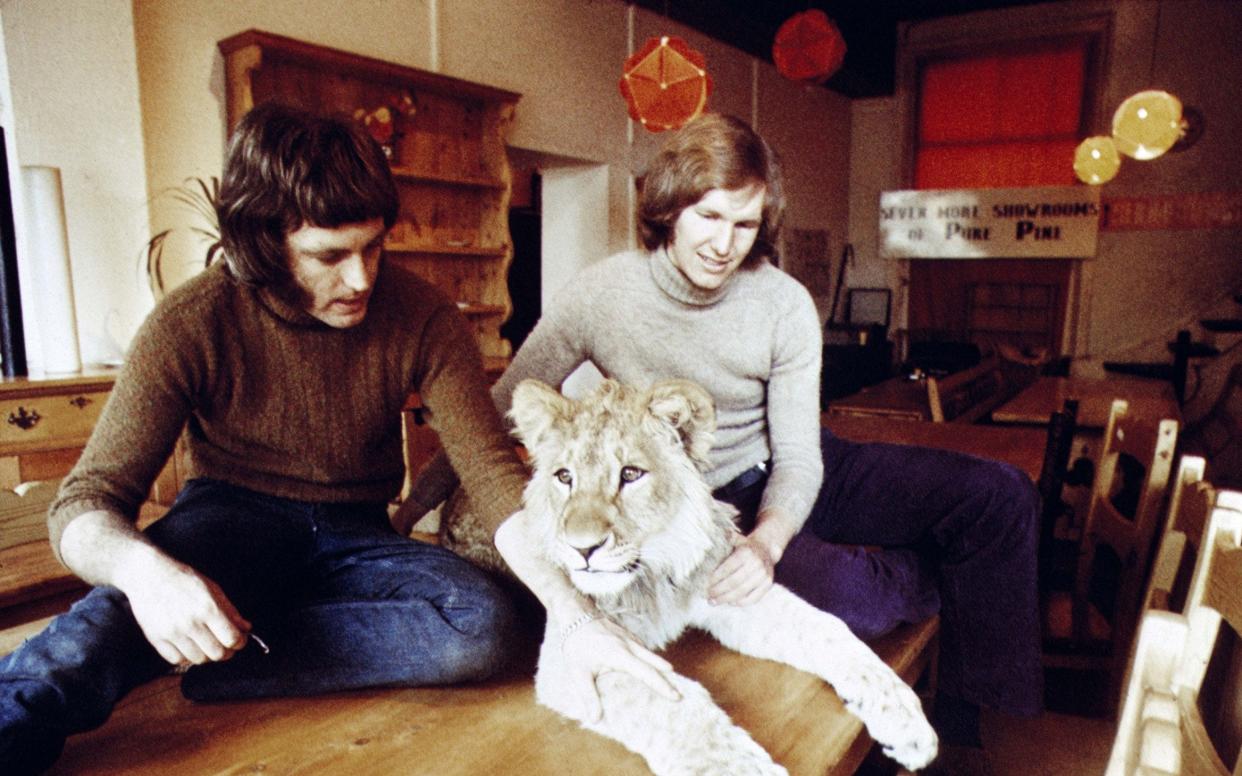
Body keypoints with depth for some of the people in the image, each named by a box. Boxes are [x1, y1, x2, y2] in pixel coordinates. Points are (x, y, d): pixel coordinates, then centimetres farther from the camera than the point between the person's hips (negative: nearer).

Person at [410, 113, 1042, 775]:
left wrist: (765, 541, -31)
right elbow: (498, 412, -9)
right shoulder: (602, 295, -16)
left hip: (793, 478, 4)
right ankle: (939, 584, 6)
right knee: (841, 588, -34)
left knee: (1000, 494, -7)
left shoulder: (784, 304, -12)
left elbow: (798, 457, -11)